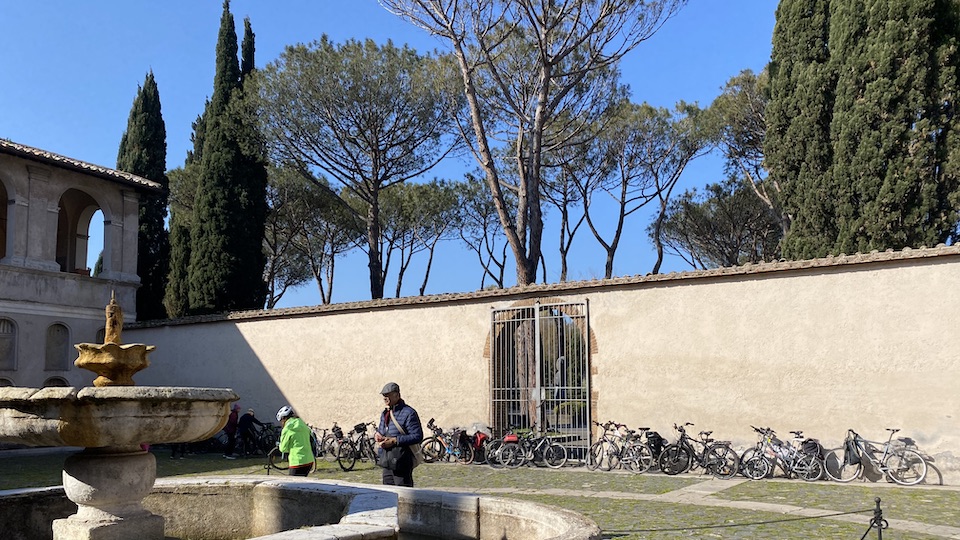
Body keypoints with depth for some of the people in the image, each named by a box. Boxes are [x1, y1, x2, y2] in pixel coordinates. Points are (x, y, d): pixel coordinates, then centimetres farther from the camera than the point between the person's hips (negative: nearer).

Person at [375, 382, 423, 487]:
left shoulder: (408, 413, -12)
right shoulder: (385, 413, 14)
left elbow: (418, 437, -17)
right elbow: (380, 430, 28)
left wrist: (395, 441, -22)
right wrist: (377, 435, 2)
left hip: (402, 461, -8)